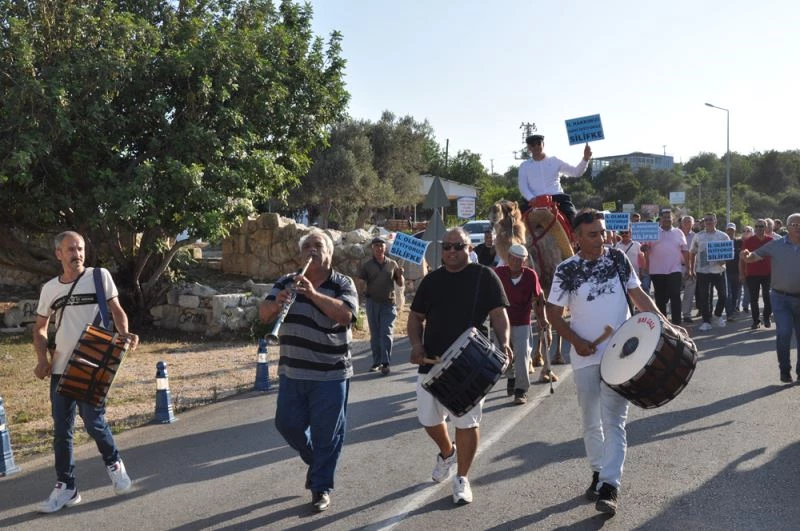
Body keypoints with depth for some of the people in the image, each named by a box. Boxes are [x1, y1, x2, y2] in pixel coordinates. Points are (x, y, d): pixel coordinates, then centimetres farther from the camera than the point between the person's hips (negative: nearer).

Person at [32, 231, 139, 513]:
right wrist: (42, 359, 0)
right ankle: (65, 487, 20)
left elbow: (117, 311, 3)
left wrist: (125, 334, -16)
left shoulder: (100, 276, -2)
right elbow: (39, 328, 16)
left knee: (94, 422, -5)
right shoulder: (49, 288, 7)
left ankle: (114, 463, 24)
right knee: (61, 429, 7)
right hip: (60, 369, 4)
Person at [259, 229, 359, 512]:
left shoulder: (342, 284, -5)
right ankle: (315, 461, 40)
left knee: (326, 434, 3)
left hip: (330, 374, -4)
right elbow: (264, 315, 1)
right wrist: (277, 303, -21)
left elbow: (346, 314, -22)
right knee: (287, 424, 13)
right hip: (291, 372, 4)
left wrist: (313, 294, -30)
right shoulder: (286, 282, 7)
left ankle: (321, 488, 20)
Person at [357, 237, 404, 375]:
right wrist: (362, 285, -22)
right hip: (372, 303, 1)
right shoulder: (366, 265, 5)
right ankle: (377, 362, 14)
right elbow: (361, 285, 1)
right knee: (374, 335, 7)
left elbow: (400, 284, 12)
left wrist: (400, 275, -7)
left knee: (386, 334, -7)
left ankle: (385, 363, -7)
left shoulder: (392, 264, 8)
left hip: (388, 303, 0)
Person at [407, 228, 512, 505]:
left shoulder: (484, 276, -1)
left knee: (467, 421, 2)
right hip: (432, 361, 4)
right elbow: (416, 317, 14)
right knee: (429, 419, 10)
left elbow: (498, 313, -7)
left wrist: (504, 342, -24)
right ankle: (447, 452, 41)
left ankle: (462, 478, 17)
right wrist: (416, 344, -4)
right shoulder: (432, 280, 10)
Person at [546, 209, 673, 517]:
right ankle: (598, 472, 31)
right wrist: (576, 341, -14)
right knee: (591, 421, 13)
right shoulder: (566, 271, -6)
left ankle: (610, 486, -3)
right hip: (586, 356, 0)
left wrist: (662, 322, -7)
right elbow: (553, 314, -2)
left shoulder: (618, 259, 0)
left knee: (614, 420, -4)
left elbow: (638, 294, 6)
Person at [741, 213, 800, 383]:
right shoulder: (776, 245, -2)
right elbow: (754, 257, -3)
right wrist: (747, 256, -24)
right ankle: (784, 370, 7)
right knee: (784, 333, -10)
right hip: (781, 298, -2)